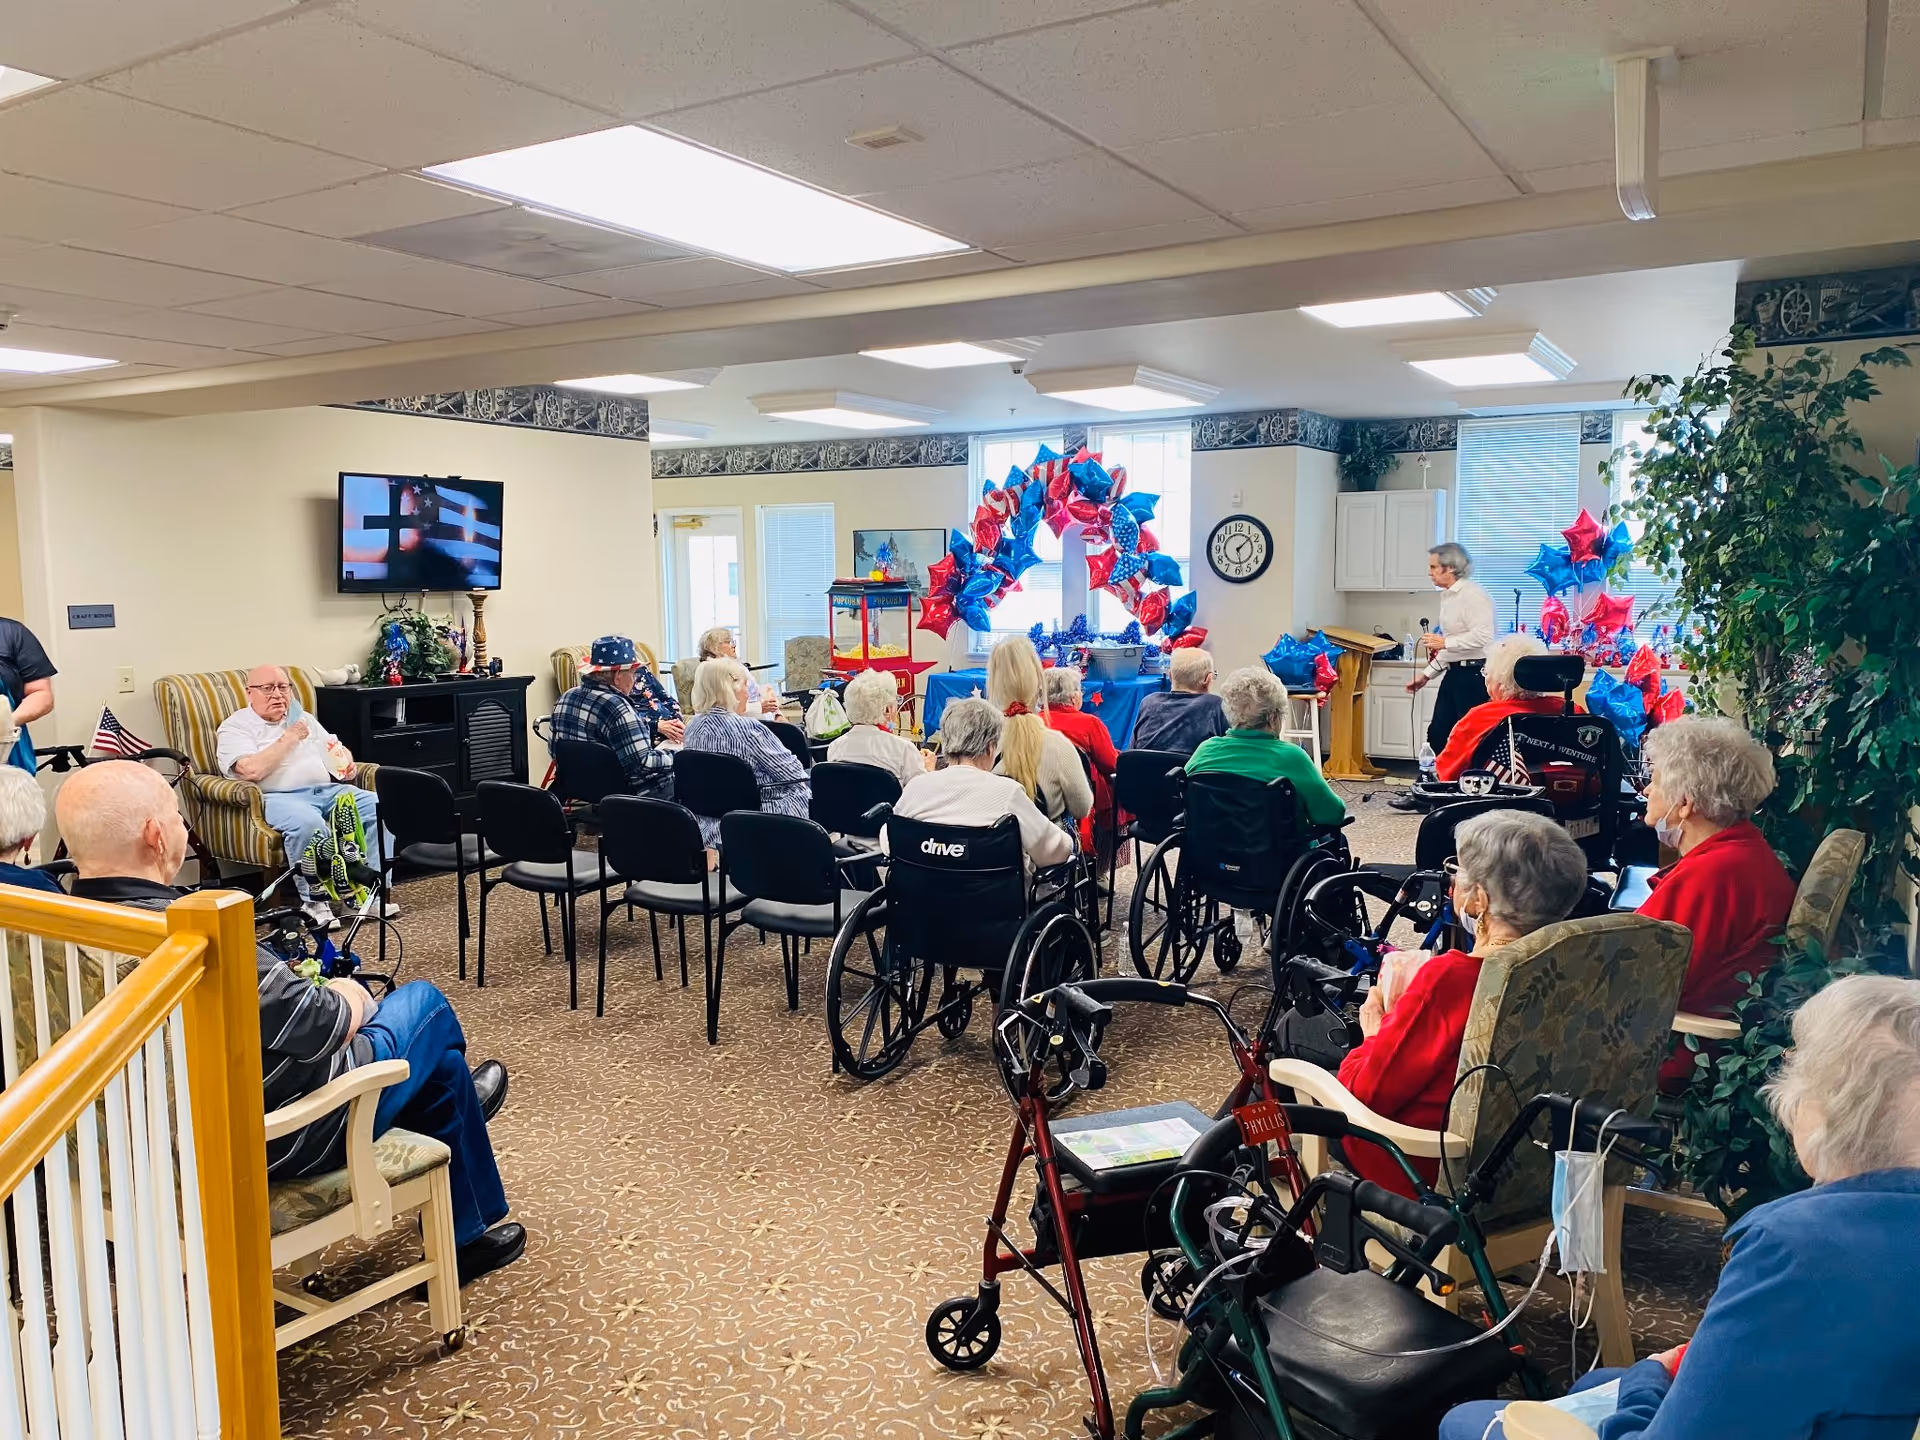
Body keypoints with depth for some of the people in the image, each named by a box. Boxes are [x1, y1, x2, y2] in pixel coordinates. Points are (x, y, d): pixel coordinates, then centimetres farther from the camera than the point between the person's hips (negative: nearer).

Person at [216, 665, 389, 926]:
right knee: (307, 822, -40)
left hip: (328, 791, 6)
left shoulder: (304, 719, 25)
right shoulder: (235, 727, 4)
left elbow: (337, 752, 28)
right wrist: (289, 737, -7)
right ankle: (315, 900, -24)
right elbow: (252, 770, -14)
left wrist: (346, 764, 4)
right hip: (278, 797, -6)